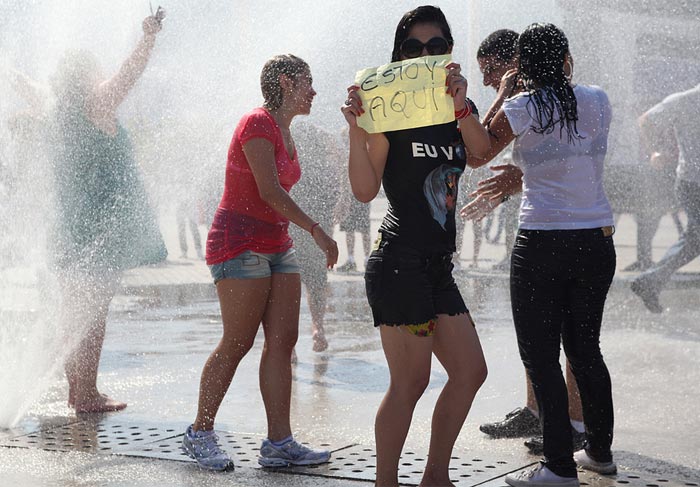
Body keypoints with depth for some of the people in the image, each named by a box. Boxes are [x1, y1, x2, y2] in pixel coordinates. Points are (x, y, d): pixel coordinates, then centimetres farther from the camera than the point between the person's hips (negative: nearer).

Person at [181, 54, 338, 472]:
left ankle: (279, 442, 2)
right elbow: (269, 191, -20)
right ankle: (200, 434, 5)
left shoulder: (285, 131, 16)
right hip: (241, 244, -9)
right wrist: (317, 230, -21)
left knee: (283, 340, 1)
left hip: (277, 245, 9)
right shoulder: (257, 124, -12)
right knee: (237, 343, -8)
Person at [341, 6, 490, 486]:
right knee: (411, 382, -7)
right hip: (400, 261, -8)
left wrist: (460, 107, -27)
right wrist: (357, 128, -26)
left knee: (470, 372, 10)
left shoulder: (460, 109, 14)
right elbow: (365, 190, -14)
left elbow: (482, 149, -9)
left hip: (437, 265, 8)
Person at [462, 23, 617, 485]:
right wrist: (509, 186, 23)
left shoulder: (521, 108, -9)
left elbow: (475, 156, 5)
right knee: (585, 348, 18)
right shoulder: (598, 102, 3)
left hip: (543, 244, -5)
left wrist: (502, 97, 10)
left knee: (541, 355, 3)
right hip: (597, 241, 5)